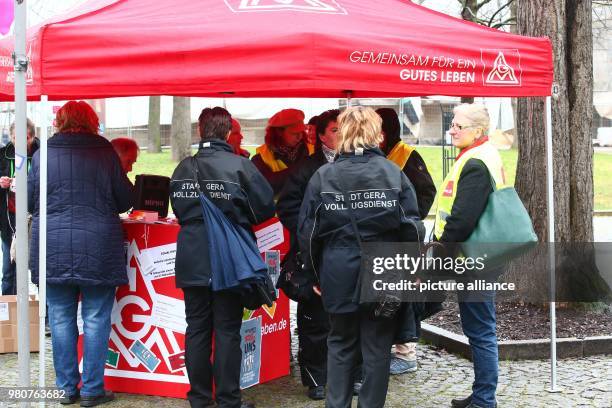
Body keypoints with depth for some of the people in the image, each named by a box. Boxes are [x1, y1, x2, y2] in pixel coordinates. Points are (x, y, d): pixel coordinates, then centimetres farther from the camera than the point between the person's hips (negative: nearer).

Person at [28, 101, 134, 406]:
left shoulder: (43, 154, 0)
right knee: (96, 320, 6)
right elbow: (125, 200, 2)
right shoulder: (105, 151, -2)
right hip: (98, 249, -1)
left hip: (54, 249, 1)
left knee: (61, 320, 10)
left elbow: (29, 201, 7)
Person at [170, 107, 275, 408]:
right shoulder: (240, 165, -10)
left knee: (196, 328, 11)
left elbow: (178, 208, 12)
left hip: (191, 260, 4)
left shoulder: (183, 168, 3)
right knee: (227, 331, 4)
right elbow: (266, 206, -9)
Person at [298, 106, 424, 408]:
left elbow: (307, 231, -1)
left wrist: (315, 272, 11)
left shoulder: (323, 176, -4)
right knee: (377, 347, 10)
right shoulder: (393, 173, -6)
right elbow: (412, 227, -5)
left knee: (340, 344, 16)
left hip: (339, 276, 1)